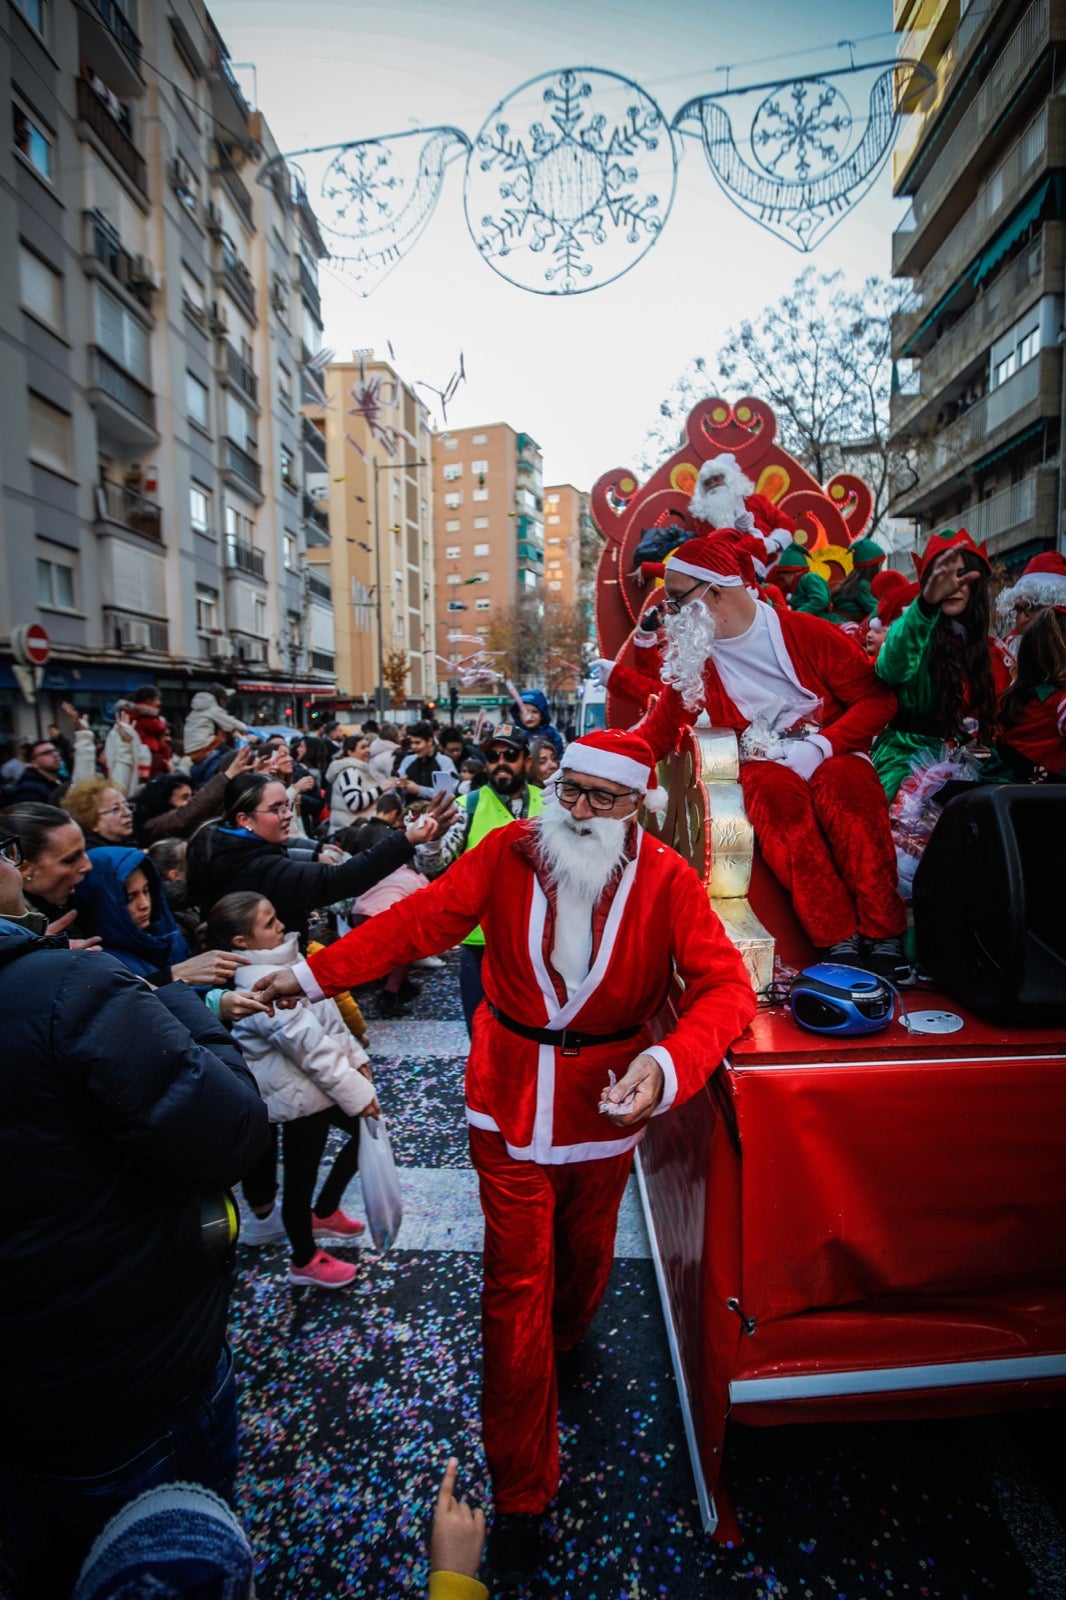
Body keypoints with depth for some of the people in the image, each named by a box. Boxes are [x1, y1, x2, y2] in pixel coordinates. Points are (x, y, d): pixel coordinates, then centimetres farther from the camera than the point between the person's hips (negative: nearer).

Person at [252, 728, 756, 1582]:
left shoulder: (666, 879, -15)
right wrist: (315, 973, -16)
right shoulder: (508, 852, -13)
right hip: (511, 1101, 0)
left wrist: (668, 1064, -39)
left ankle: (564, 1346, 61)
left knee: (585, 1252, 25)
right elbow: (421, 920, -11)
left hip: (607, 1100, 1)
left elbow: (725, 984, -21)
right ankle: (523, 1492, 30)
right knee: (517, 1285, 9)